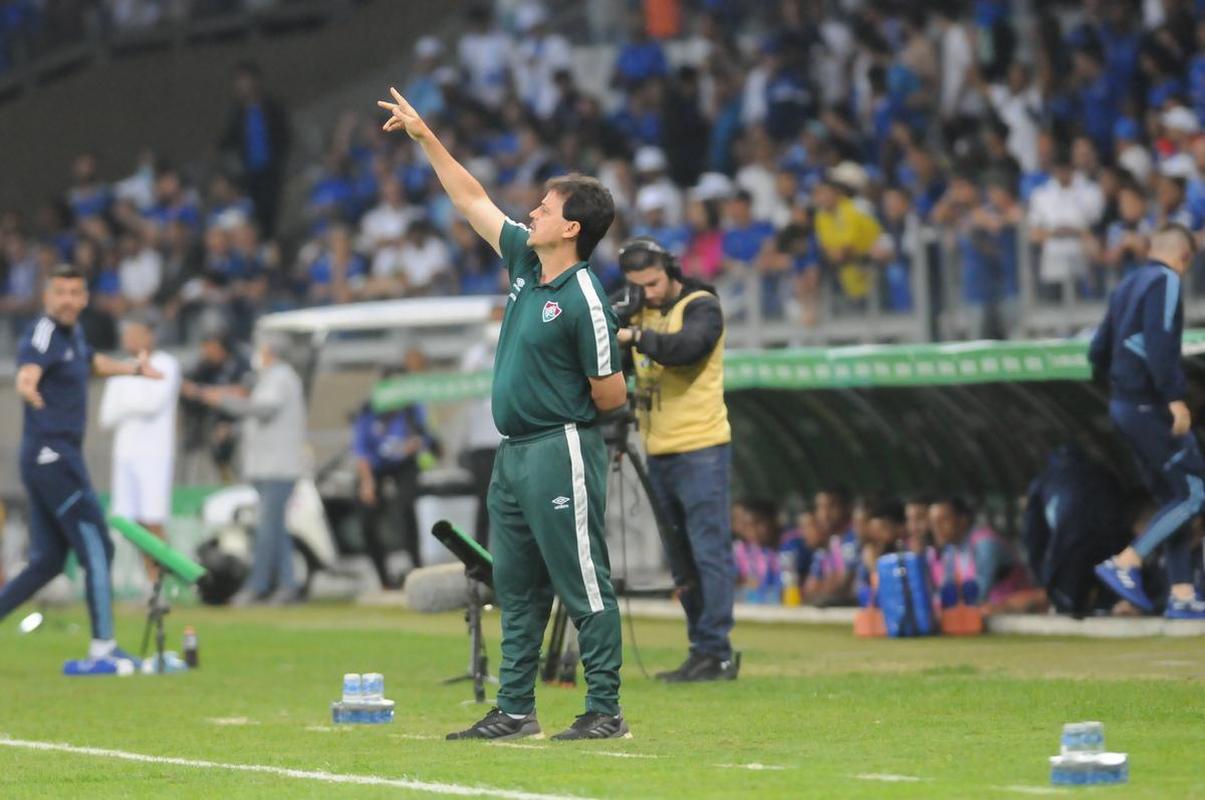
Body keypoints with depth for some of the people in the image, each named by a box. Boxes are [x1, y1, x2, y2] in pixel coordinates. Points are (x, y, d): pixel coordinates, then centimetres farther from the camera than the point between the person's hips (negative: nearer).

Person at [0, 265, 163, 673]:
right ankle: (102, 650, -5)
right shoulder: (42, 334, -15)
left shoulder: (73, 332, 14)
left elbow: (92, 362, 38)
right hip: (52, 457, -10)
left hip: (58, 459, 10)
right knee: (96, 549, -7)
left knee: (47, 561, 10)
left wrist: (134, 368, 38)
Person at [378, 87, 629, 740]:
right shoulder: (524, 261, 9)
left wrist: (562, 409, 3)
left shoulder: (583, 300, -16)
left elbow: (611, 394, -13)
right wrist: (426, 139, 19)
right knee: (516, 587, 11)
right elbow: (472, 201, 19)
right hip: (513, 453, 9)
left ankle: (605, 711, -2)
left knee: (584, 585, -5)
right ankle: (515, 710, 16)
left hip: (560, 453, -9)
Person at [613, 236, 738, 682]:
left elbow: (687, 346, -26)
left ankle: (715, 653, -8)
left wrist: (637, 337, -31)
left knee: (709, 552, -8)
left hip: (701, 449, -7)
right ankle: (700, 650, 14)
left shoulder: (702, 307, -6)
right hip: (659, 454, 7)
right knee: (681, 558, 9)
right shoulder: (638, 312, 14)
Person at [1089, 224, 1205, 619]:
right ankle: (1126, 563, -12)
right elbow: (1160, 341, -23)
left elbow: (1098, 353, 19)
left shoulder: (1127, 285, 18)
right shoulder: (1166, 281, -9)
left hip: (1123, 405, 9)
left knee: (1173, 498, 10)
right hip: (1150, 405, -9)